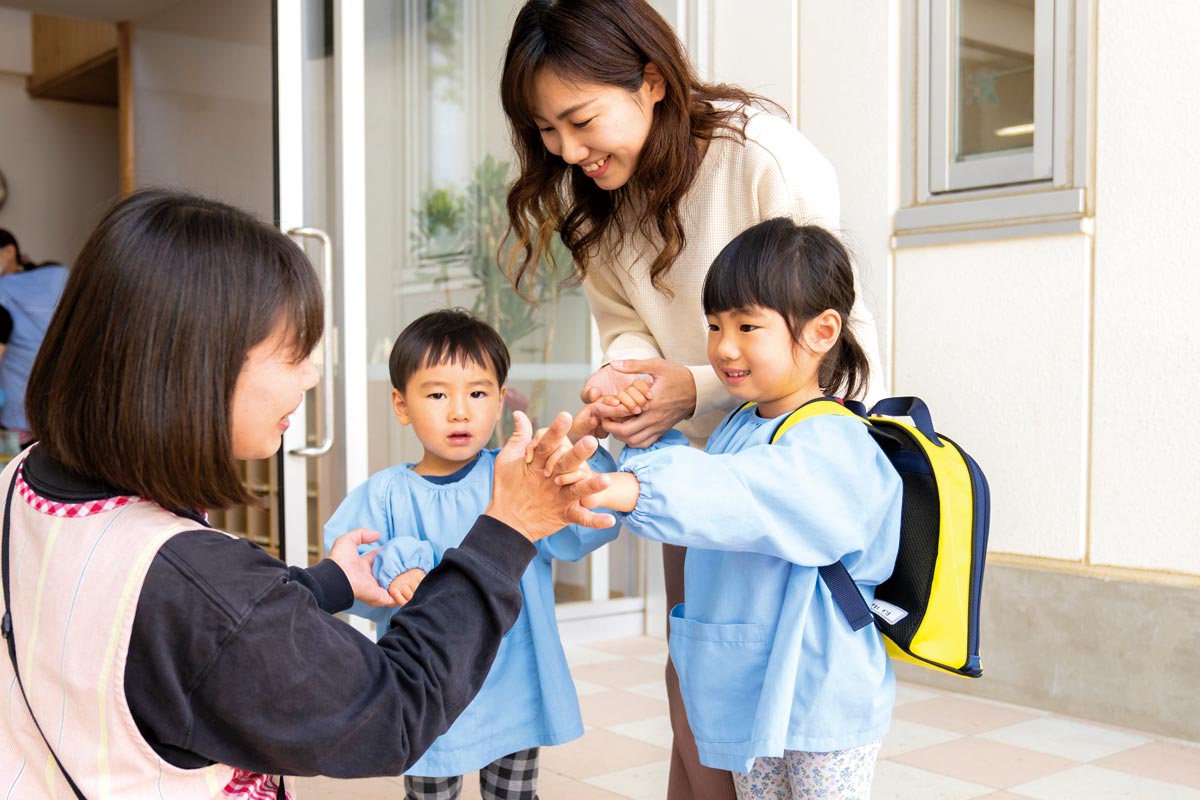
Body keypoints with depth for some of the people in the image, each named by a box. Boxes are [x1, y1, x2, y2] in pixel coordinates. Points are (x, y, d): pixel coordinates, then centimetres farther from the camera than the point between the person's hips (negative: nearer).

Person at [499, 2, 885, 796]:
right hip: (702, 458, 6)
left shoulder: (767, 157, -26)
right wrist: (627, 372, -19)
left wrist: (696, 387, -33)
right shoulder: (595, 192, -6)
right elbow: (627, 320, 4)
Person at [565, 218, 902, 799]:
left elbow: (743, 497, -42)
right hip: (749, 694, 8)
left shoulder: (832, 445, -23)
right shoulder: (737, 429, 6)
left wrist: (627, 489, -55)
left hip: (822, 707, -8)